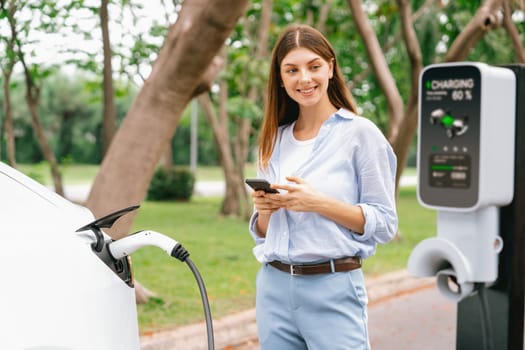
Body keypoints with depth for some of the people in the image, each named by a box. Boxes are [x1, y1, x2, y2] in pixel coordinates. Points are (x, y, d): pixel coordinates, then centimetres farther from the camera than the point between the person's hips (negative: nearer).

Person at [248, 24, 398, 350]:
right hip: (273, 289, 5)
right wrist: (264, 210, -6)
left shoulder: (361, 133, -4)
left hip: (334, 290, -5)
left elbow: (385, 223, -7)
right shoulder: (275, 139, 10)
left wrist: (320, 203, -18)